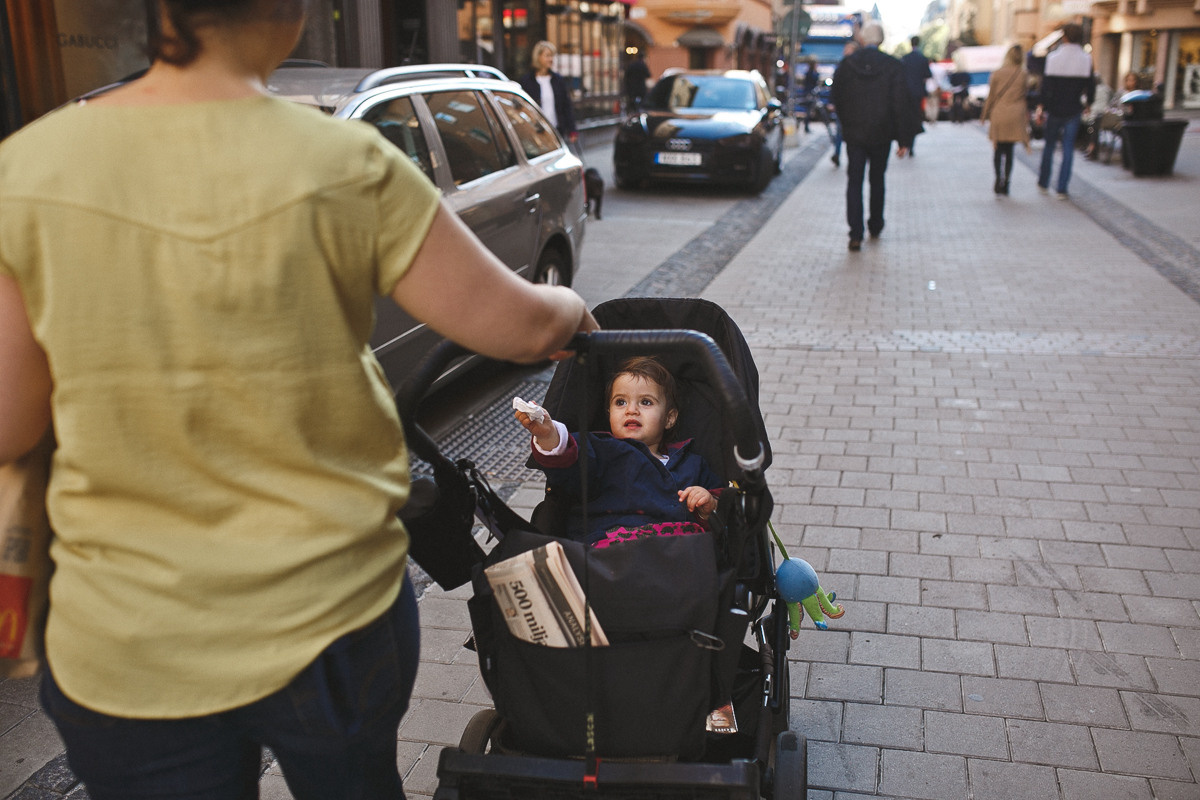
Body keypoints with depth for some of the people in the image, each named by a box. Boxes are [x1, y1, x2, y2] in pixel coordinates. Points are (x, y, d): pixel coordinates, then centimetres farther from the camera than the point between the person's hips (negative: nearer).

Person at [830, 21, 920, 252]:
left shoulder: (846, 64, -3)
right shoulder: (893, 66, -7)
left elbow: (837, 99, 6)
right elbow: (900, 104, -7)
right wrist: (903, 138, -2)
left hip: (853, 134, 0)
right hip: (881, 135, 0)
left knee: (854, 182, 0)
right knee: (877, 180, 17)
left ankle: (856, 235, -11)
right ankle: (875, 227, 29)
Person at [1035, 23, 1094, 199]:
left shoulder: (1053, 57, -9)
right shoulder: (1086, 59, -4)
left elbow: (1045, 85, -9)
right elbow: (1090, 85, 1)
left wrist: (1042, 105, 0)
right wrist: (1088, 103, 18)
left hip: (1054, 109, -1)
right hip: (1074, 110, 1)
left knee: (1049, 145, 15)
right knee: (1068, 147, 5)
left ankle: (1043, 184, 22)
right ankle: (1062, 188, 3)